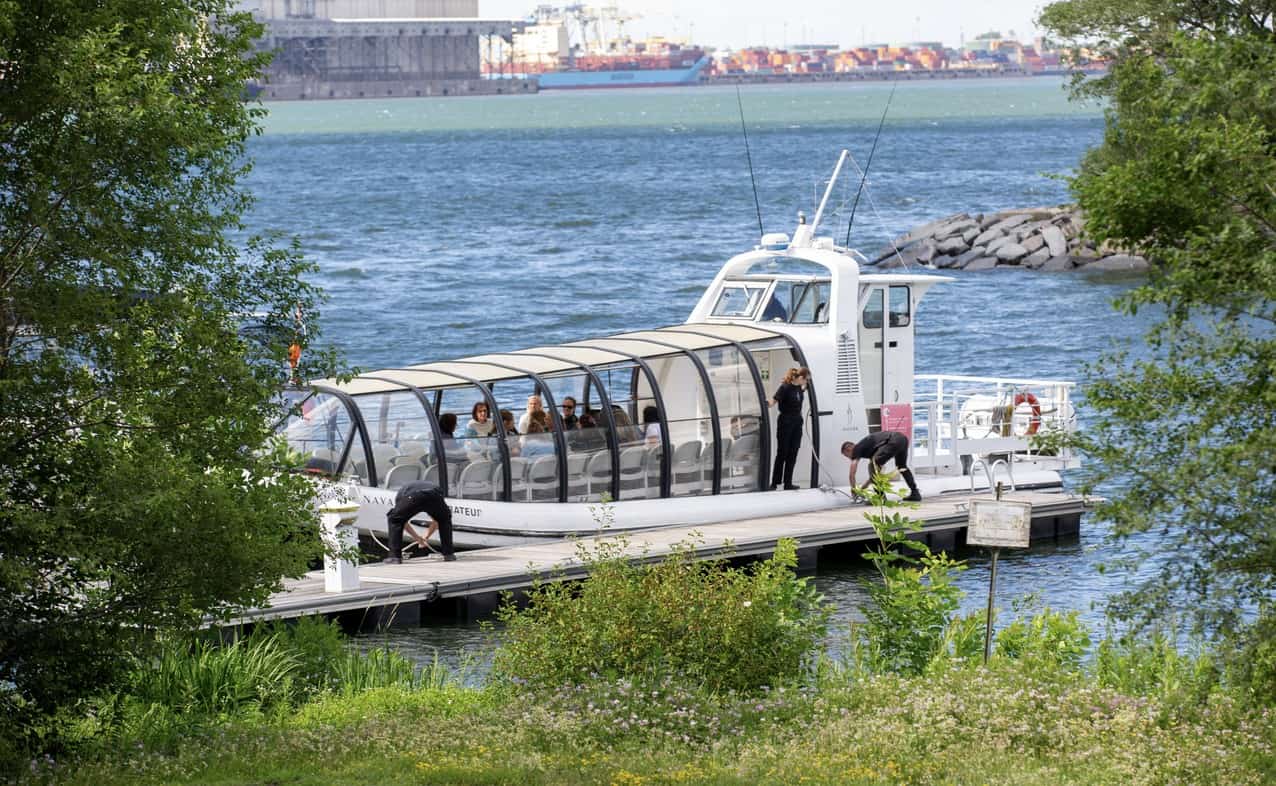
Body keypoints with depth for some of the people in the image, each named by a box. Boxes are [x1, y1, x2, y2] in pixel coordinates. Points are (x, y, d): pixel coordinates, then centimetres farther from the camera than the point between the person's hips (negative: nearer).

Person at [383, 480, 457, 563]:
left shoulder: (401, 493, 42)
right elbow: (436, 520, 50)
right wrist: (426, 537, 62)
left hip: (412, 497, -2)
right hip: (434, 496, 2)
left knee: (394, 520, 23)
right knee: (444, 520, 34)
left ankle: (395, 557, 14)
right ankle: (448, 554, 32)